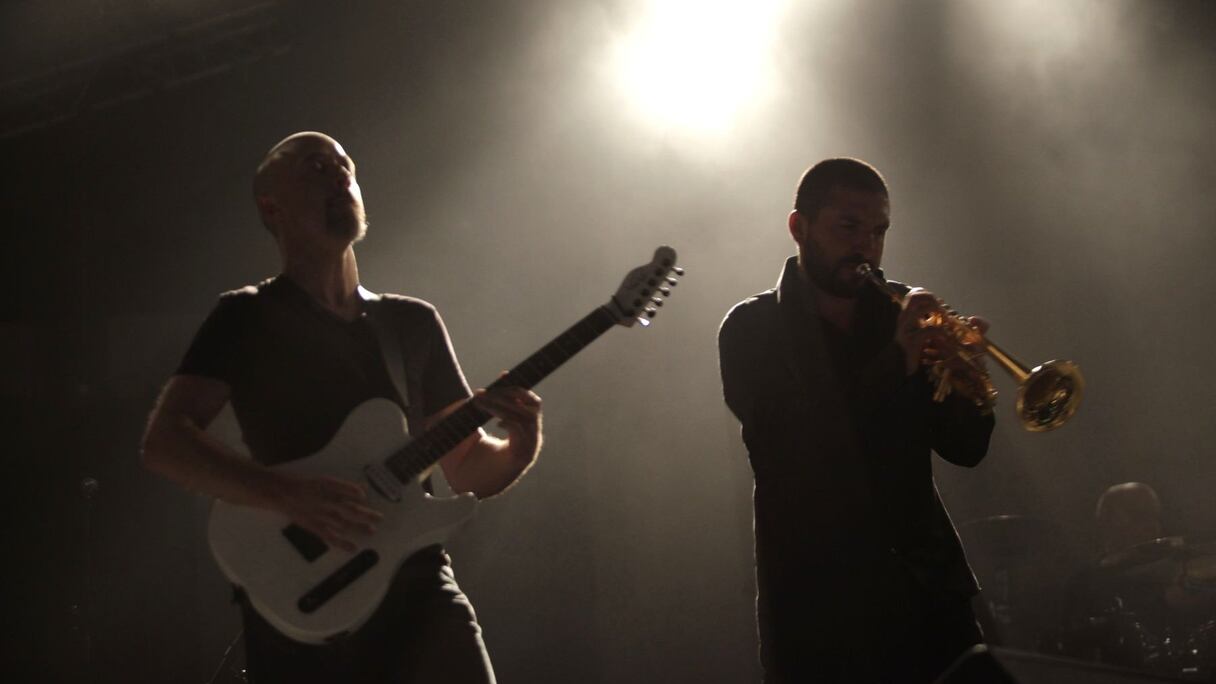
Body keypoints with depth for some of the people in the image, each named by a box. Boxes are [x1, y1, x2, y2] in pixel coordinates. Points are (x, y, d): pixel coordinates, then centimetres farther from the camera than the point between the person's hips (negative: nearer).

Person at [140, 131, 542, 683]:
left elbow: (467, 468, 18)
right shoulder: (247, 319, 3)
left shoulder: (415, 323, 16)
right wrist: (291, 497, -22)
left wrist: (520, 447, -5)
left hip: (417, 583, 3)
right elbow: (164, 442, -9)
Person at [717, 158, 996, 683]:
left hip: (928, 585, 3)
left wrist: (965, 378, -15)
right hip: (819, 604, -3)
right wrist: (897, 362, -22)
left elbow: (965, 450, 6)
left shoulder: (897, 312, 9)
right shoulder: (752, 329, -1)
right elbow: (793, 450, -17)